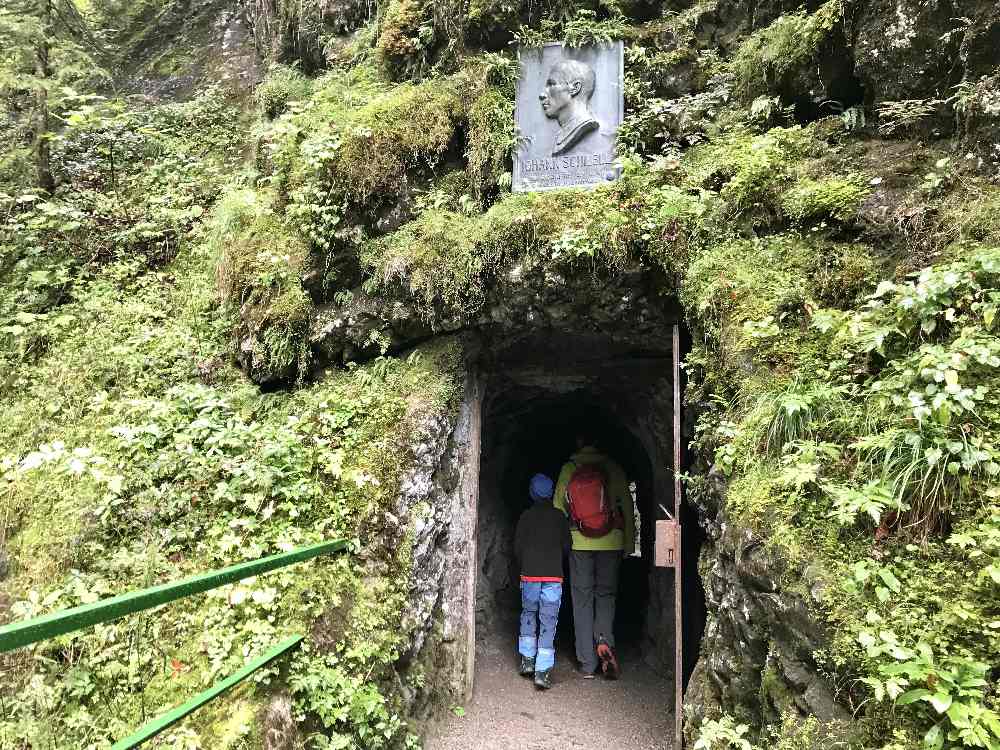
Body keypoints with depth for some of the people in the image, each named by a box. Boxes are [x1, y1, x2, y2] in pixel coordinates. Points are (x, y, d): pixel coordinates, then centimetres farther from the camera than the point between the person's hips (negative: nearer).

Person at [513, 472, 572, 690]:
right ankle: (543, 671, -3)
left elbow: (517, 546, 2)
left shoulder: (526, 516, 1)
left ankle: (527, 660, 20)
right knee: (548, 621, 1)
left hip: (529, 574, 1)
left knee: (528, 614, 20)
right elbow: (567, 545, 3)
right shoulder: (560, 516, 1)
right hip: (553, 575, -1)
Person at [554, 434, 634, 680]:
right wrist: (629, 542, 9)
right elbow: (627, 506, 0)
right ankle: (604, 642, -10)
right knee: (606, 593, 14)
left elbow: (558, 507, 2)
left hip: (579, 542, 0)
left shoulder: (567, 469, -1)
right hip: (611, 541, 0)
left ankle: (587, 665, 10)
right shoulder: (612, 468, -2)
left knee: (582, 599, 8)